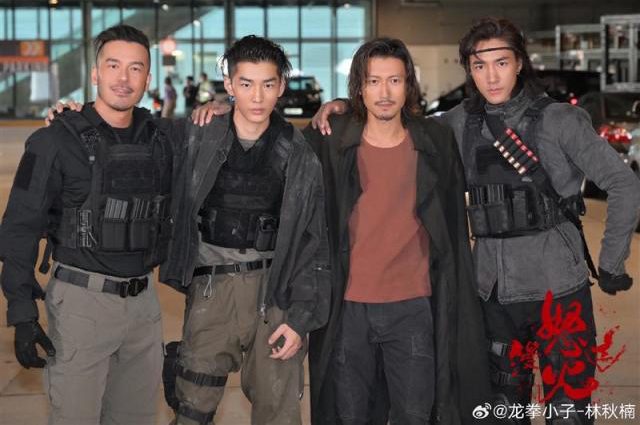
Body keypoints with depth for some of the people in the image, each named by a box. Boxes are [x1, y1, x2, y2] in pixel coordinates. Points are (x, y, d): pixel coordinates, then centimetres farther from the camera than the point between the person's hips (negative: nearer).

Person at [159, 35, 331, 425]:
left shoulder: (299, 157, 2)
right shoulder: (197, 140, 2)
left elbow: (312, 244, 3)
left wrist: (301, 318, -3)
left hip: (275, 291, 0)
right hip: (211, 290, 0)